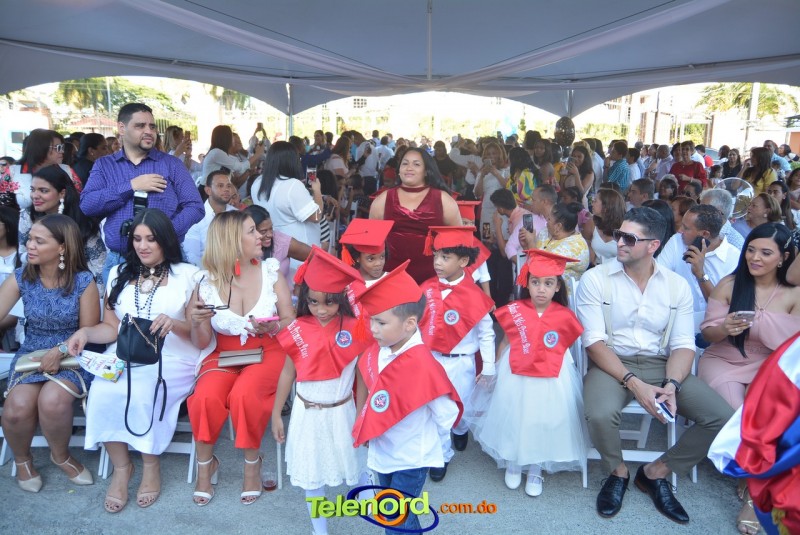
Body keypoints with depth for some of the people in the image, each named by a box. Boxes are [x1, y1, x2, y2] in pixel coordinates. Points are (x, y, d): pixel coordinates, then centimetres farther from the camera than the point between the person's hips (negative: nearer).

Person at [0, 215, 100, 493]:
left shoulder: (83, 281, -10)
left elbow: (89, 332, -6)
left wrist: (60, 350, -20)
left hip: (72, 357, -3)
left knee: (52, 401, -31)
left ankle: (61, 455, 4)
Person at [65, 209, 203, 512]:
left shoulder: (188, 275, 5)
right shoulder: (119, 274, 17)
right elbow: (112, 328, 14)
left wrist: (174, 323, -19)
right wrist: (86, 331, -6)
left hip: (173, 362, -3)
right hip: (126, 359, 3)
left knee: (140, 392, -32)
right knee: (102, 391, -28)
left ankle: (151, 465, -7)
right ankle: (121, 467, -6)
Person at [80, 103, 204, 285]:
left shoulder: (172, 164, 4)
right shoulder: (103, 165, 8)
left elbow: (195, 207, -4)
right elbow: (87, 205, -5)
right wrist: (131, 186, -13)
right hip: (118, 261, 1)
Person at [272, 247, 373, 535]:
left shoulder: (355, 330, -15)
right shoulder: (298, 331, -12)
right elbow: (288, 373, -1)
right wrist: (276, 414, 5)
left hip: (342, 412, -1)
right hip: (307, 413, 1)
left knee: (357, 463, 18)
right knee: (311, 472, 15)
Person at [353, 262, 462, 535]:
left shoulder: (421, 365, -30)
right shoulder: (376, 351, -11)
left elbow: (447, 414, -20)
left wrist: (427, 440, -5)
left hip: (411, 458, -7)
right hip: (383, 451, 7)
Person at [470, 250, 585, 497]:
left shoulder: (565, 317, -10)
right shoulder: (514, 311, -8)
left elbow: (566, 348, 2)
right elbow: (505, 343, 3)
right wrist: (496, 370, 6)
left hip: (551, 381, 0)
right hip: (516, 378, 1)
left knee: (543, 423, 10)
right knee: (513, 420, 13)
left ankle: (535, 471, 33)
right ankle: (513, 465, 38)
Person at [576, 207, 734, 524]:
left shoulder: (677, 285, 4)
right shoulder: (595, 279, -6)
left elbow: (683, 344, 1)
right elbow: (594, 342, -11)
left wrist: (671, 385, -18)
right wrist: (634, 383, -22)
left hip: (661, 365, 4)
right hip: (612, 364, -3)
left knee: (723, 418, -15)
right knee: (600, 415, -34)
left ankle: (656, 472, 8)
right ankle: (618, 472, 2)